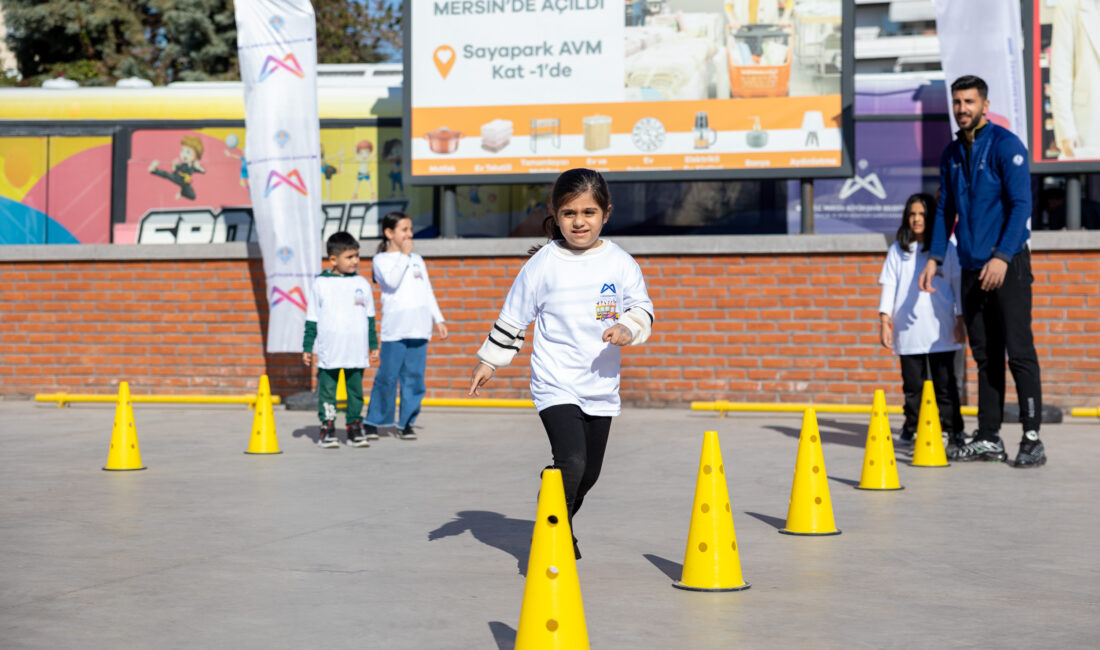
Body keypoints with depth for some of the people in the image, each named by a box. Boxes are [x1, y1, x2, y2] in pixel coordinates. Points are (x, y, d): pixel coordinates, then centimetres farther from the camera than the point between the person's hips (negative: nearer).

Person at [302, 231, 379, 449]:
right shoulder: (320, 284, 0)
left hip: (357, 353, 2)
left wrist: (374, 345, 13)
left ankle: (355, 427, 14)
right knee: (327, 390, 1)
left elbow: (370, 318, 15)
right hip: (328, 353, -2)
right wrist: (307, 348, 1)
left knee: (356, 390, 6)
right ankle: (327, 427, 8)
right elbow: (311, 320, 4)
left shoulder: (362, 284, 8)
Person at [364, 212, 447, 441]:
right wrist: (403, 255, -9)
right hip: (394, 329, -5)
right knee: (387, 377, -6)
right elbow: (392, 281, -15)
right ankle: (373, 422, 4)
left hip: (419, 328, 5)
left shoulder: (417, 260, 20)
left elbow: (428, 292, 22)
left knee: (414, 377, 2)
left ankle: (407, 423, 9)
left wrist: (438, 320, 17)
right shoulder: (381, 260, 3)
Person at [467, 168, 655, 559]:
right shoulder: (544, 264, -6)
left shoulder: (621, 264, 0)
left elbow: (642, 308, 7)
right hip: (556, 384, -4)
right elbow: (514, 316, 4)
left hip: (601, 385, 4)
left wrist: (628, 329, -16)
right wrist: (489, 361, 9)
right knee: (571, 462, -21)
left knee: (589, 472, 14)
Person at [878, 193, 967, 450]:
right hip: (907, 330, 1)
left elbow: (957, 285, 7)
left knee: (944, 382, 0)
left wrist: (960, 320, 3)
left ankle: (953, 429, 4)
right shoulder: (898, 250, 9)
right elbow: (889, 286, 9)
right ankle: (910, 428, 11)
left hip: (940, 330, -1)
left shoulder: (946, 248, 5)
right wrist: (884, 319, 2)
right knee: (912, 383, 4)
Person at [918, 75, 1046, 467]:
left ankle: (1032, 439, -5)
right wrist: (935, 257, 8)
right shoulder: (951, 154, 13)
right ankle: (988, 439, 13)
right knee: (985, 357, 9)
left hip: (1007, 265, -6)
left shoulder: (1005, 146, -7)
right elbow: (946, 210, 20)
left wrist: (1002, 257, -21)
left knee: (1019, 352, -7)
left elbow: (1021, 204, -13)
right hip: (971, 268, 6)